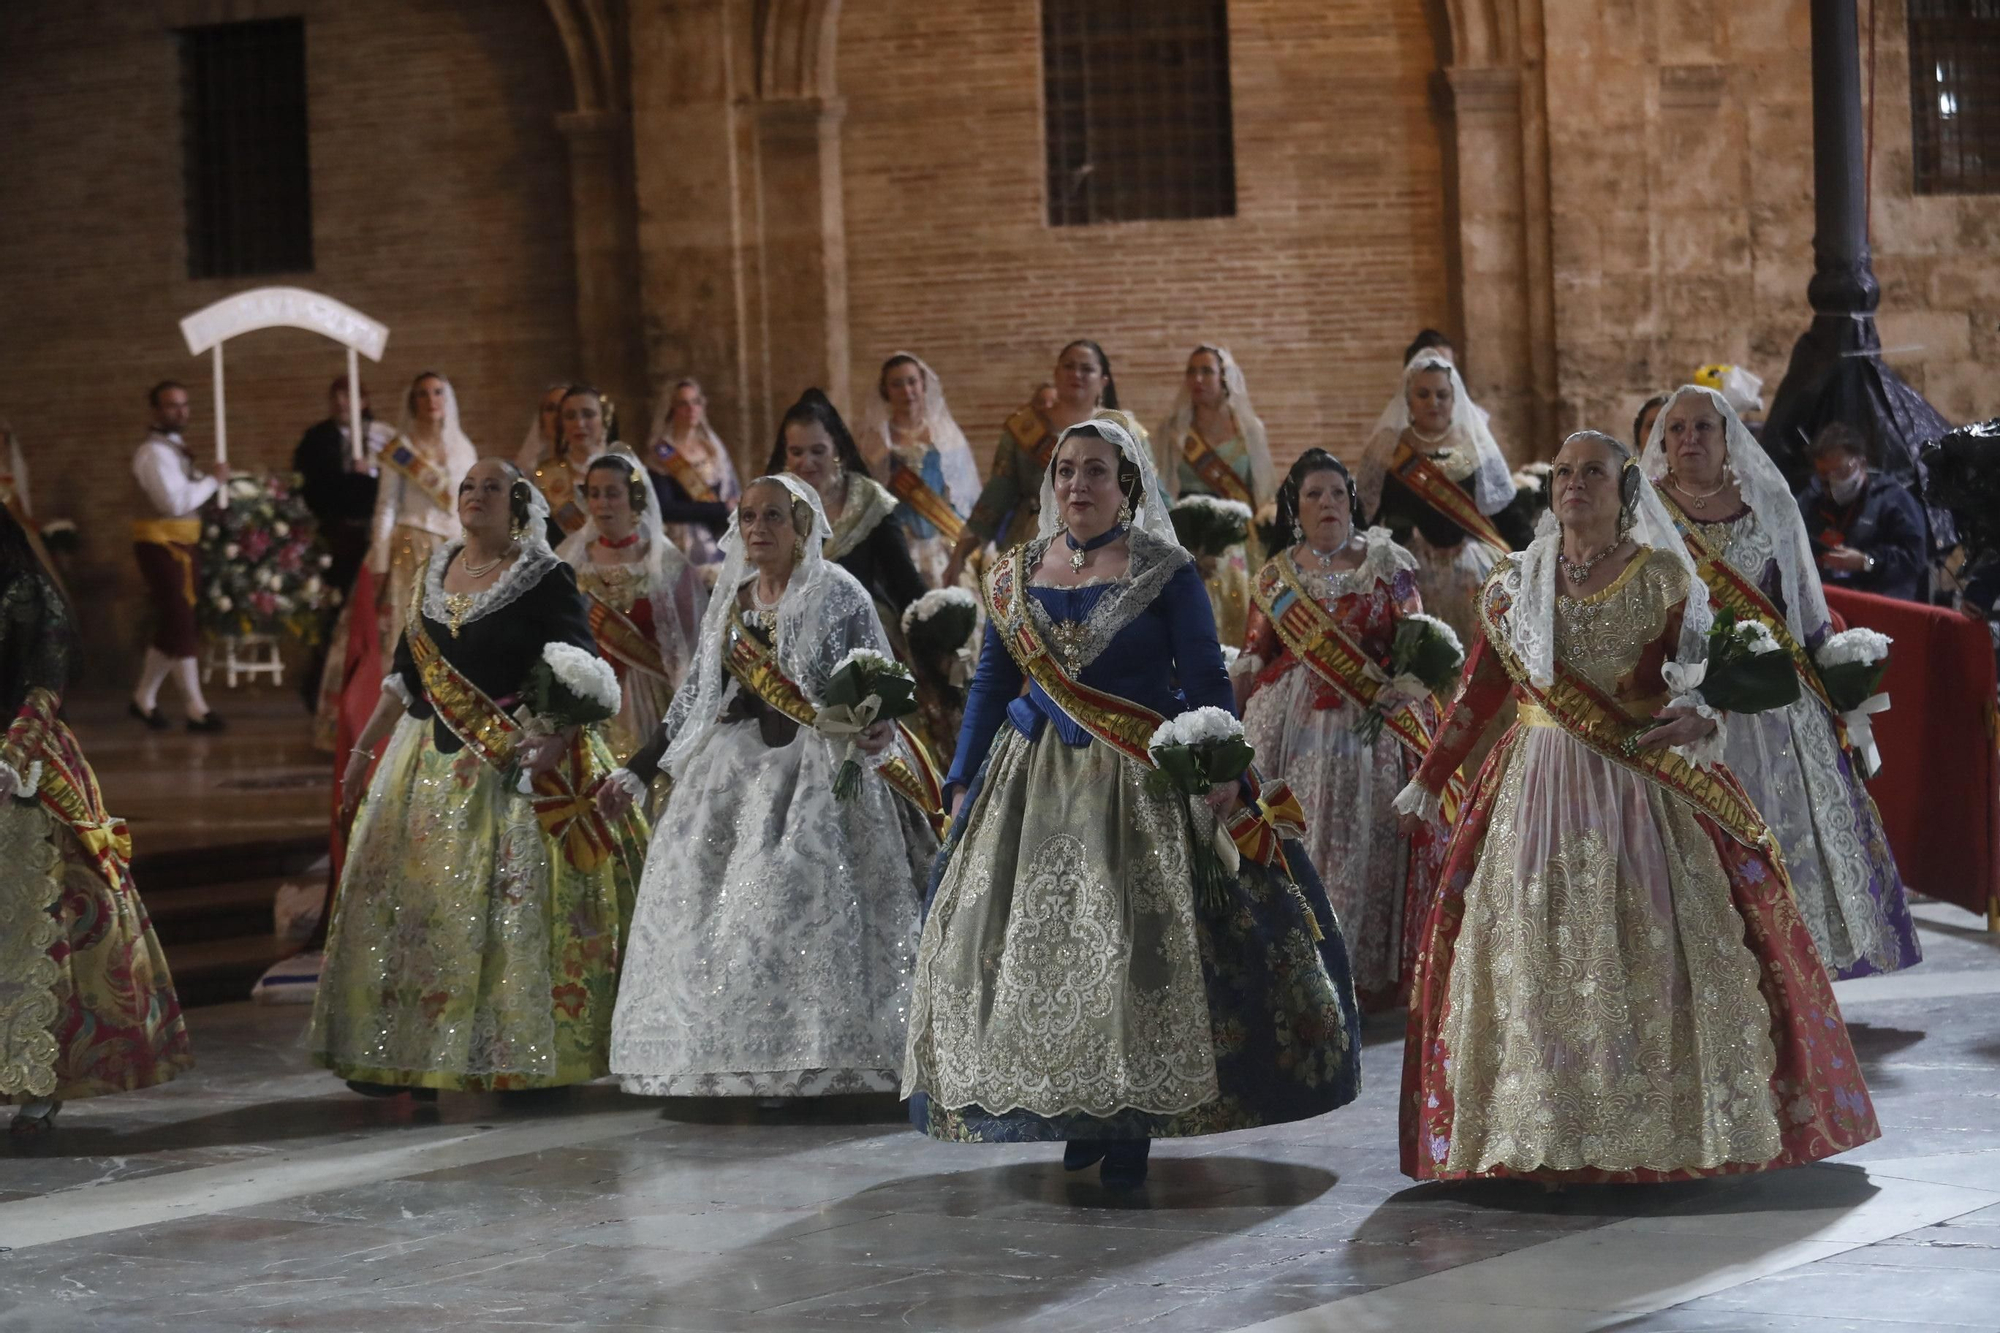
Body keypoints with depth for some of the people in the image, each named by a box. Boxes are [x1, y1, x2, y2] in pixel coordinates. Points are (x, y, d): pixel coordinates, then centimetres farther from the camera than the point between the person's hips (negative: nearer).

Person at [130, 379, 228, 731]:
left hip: (179, 544, 10)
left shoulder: (174, 447, 17)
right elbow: (176, 502, -25)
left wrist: (207, 479, 0)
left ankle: (144, 699, 22)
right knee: (182, 627, -7)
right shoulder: (154, 452, -16)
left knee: (171, 626, 13)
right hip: (163, 544, -10)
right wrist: (213, 480, -16)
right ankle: (196, 710, -4)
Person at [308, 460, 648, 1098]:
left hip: (516, 765, -6)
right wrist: (362, 750, 17)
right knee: (407, 896, 3)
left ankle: (507, 1055, -3)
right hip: (433, 763, 6)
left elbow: (583, 680, -12)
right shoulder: (435, 575, 13)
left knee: (508, 900, -8)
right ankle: (403, 1049, 9)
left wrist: (555, 735, -28)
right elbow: (404, 676, 19)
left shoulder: (546, 579, -5)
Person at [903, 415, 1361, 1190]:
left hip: (1137, 780, -4)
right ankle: (1072, 1118, 11)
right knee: (1027, 940, 0)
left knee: (1133, 941, -10)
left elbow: (1205, 683, -4)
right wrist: (963, 781, 10)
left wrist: (1223, 771, -16)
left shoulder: (1166, 572, -1)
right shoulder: (1016, 575, 11)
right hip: (1033, 780, 4)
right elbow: (991, 684, 15)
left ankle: (1129, 1129, -4)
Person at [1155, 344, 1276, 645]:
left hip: (1238, 549, 1)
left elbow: (1262, 495, 9)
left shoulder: (1250, 431, 8)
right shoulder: (1173, 431, 5)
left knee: (1238, 629, -2)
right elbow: (1160, 495, 4)